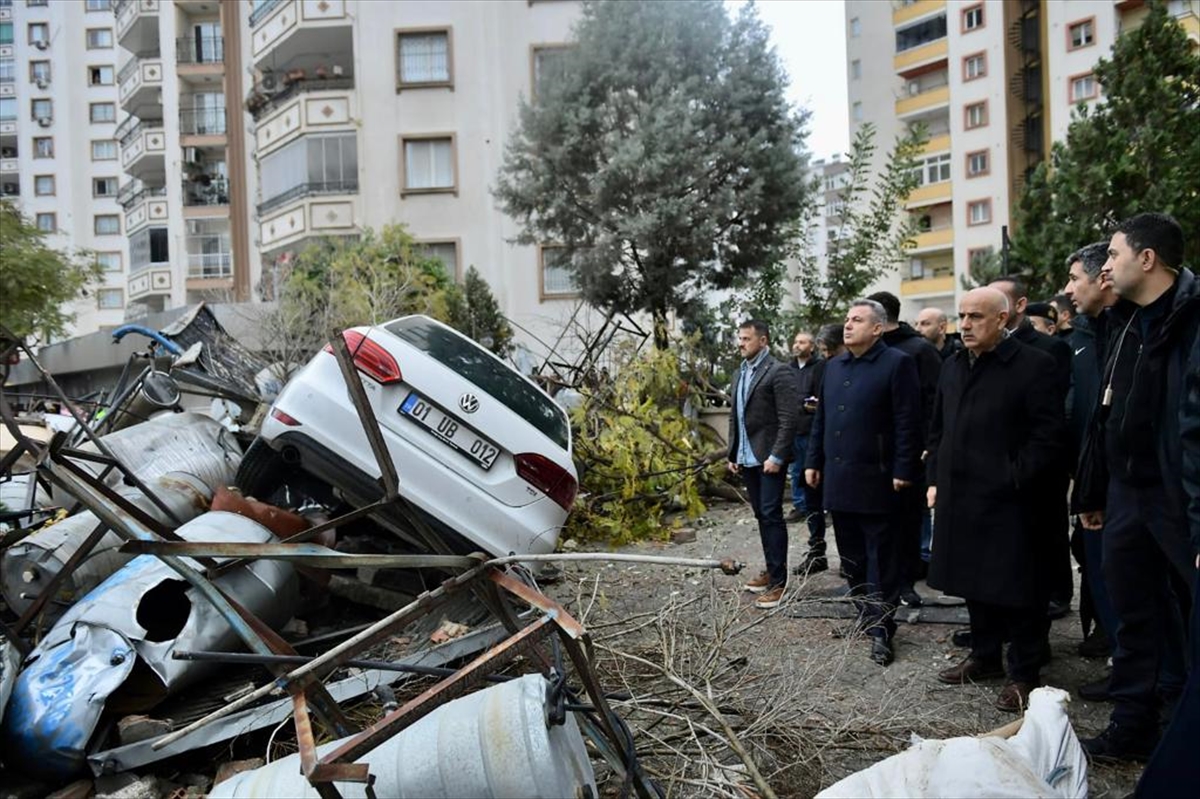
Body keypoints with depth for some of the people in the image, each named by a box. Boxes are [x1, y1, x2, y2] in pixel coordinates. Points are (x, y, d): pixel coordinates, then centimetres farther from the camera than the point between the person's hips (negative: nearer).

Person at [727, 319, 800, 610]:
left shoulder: (779, 372, -10)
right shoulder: (741, 374, 14)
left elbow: (789, 420, -15)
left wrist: (776, 456, -19)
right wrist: (733, 454, 13)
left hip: (768, 458, -7)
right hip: (746, 458, 8)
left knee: (772, 516, -6)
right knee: (762, 516, 13)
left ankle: (778, 581, -2)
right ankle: (771, 571, 22)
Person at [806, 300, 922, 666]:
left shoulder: (897, 363, -8)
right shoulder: (834, 366, 14)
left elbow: (908, 422, -11)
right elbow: (821, 418, 17)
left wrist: (904, 470, -15)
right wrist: (813, 461, 14)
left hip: (875, 479, -7)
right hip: (839, 478, 7)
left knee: (880, 559, 1)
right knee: (851, 556, 13)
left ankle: (880, 629, 8)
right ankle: (865, 613, 26)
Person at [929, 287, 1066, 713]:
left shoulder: (1033, 365, -9)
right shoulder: (952, 368, 13)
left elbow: (1048, 435, -13)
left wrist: (1015, 480, -15)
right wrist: (936, 480, 12)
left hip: (1009, 502, -7)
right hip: (960, 498, 7)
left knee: (1018, 589, 3)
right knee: (974, 582, 17)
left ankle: (1023, 674, 17)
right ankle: (985, 657, 32)